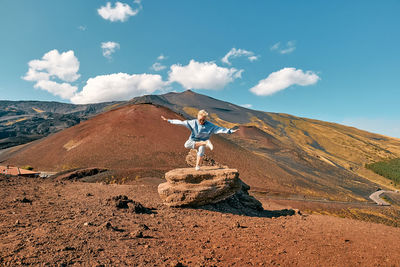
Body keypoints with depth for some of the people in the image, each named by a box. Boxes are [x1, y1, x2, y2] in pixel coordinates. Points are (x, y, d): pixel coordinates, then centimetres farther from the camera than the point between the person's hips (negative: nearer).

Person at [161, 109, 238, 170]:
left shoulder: (209, 125, -16)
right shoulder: (193, 122, -15)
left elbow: (219, 129, -20)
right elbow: (181, 122, -14)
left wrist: (231, 131, -30)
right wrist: (168, 120, -17)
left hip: (202, 140, 0)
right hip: (193, 140, 0)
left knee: (201, 152, -26)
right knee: (187, 145, -32)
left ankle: (197, 166, -5)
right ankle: (206, 143, -35)